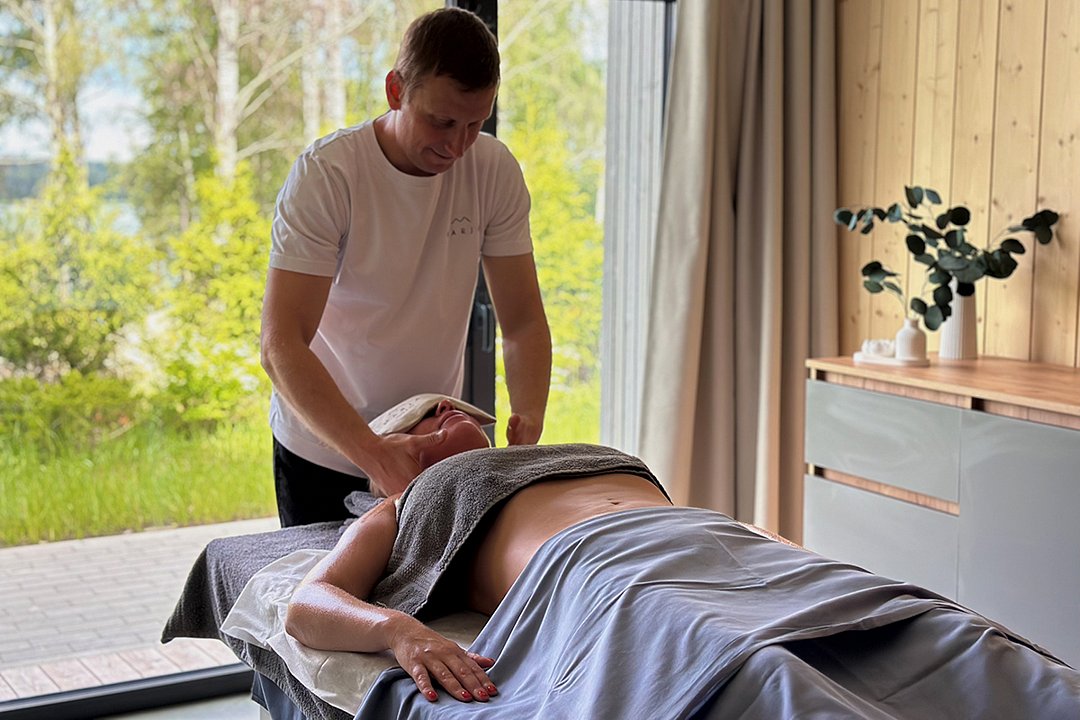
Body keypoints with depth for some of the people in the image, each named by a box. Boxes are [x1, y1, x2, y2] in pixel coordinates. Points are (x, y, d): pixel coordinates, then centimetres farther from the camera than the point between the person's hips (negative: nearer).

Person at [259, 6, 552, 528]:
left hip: (432, 442, 4)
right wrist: (370, 451, -39)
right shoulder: (325, 175, -21)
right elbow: (281, 346, -27)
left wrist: (528, 418, -26)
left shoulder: (495, 171, -9)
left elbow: (523, 321, -6)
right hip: (324, 450, -3)